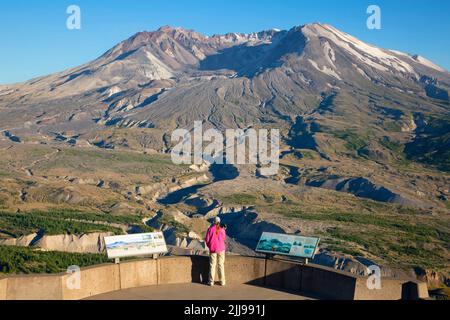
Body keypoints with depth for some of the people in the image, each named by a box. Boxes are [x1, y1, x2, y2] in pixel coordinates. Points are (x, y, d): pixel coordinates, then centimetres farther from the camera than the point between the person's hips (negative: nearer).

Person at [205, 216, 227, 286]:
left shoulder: (210, 229, -9)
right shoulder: (222, 230, -5)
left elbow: (207, 239, -6)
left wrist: (209, 245, 13)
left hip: (213, 249, -1)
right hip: (221, 249, 1)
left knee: (212, 265, 6)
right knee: (221, 265, 8)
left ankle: (211, 281, 7)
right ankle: (222, 281, 10)